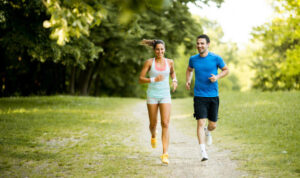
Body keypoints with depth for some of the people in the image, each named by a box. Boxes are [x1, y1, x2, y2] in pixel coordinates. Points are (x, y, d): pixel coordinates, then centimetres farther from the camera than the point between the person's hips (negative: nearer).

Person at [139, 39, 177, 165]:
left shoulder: (169, 62, 3)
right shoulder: (149, 62, -4)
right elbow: (140, 79, -3)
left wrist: (174, 80, 5)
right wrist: (153, 80, -19)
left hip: (165, 95, 1)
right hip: (152, 94, -1)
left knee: (165, 124, -12)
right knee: (153, 123, 10)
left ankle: (165, 154, -15)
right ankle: (153, 136, 49)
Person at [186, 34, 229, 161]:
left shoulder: (216, 58, -4)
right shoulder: (193, 59, 2)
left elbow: (226, 70, 9)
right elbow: (189, 70, 23)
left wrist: (217, 77, -10)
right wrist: (188, 80, 5)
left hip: (213, 96, 0)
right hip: (199, 97, 0)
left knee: (212, 125, 8)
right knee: (200, 123, -12)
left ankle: (207, 132, 46)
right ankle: (203, 152, -10)